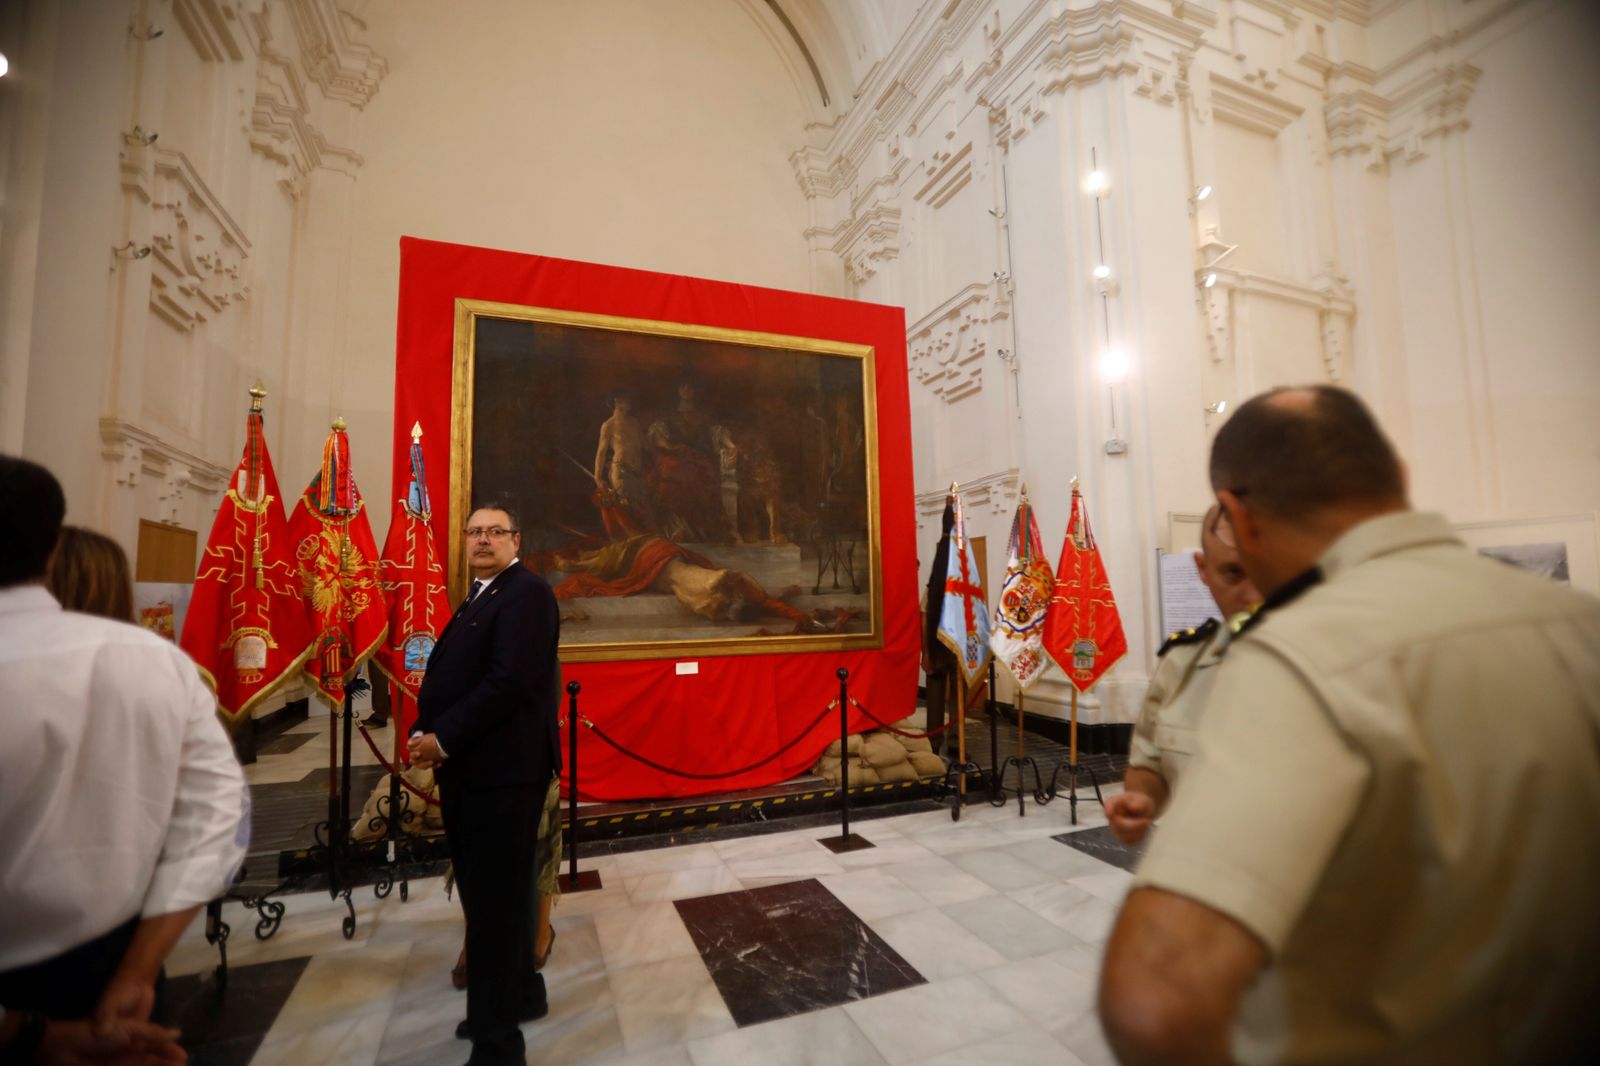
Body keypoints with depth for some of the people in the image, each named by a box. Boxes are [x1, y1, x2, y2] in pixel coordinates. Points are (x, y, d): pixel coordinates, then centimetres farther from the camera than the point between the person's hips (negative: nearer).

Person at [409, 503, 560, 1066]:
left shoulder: (526, 592, -14)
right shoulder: (480, 595, 17)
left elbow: (510, 681, -23)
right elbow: (451, 673, 16)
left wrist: (443, 739, -16)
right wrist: (425, 732, 0)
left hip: (501, 769, -10)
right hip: (470, 766, 10)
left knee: (493, 899, 0)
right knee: (485, 891, 20)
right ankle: (521, 993, 40)